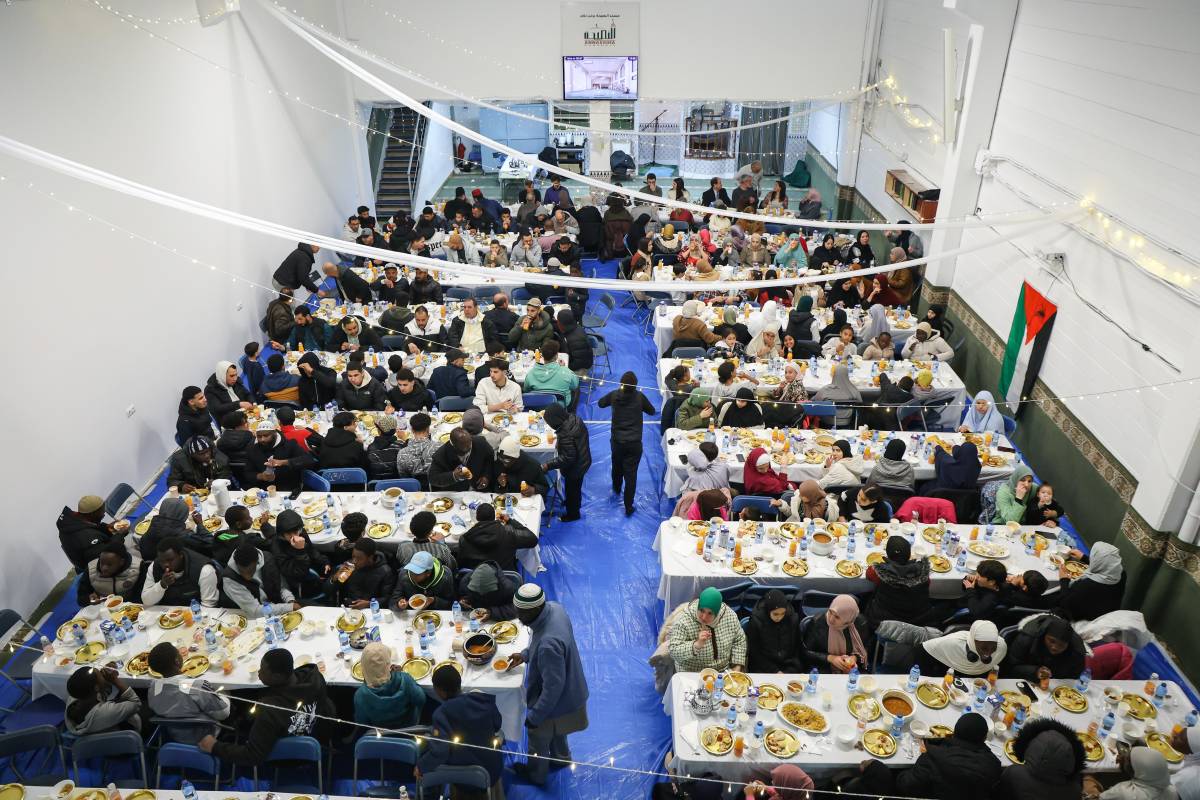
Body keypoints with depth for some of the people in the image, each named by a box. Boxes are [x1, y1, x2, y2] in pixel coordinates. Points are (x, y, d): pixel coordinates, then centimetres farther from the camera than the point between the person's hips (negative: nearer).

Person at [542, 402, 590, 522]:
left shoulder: (566, 435, -39)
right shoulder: (573, 418, -14)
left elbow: (567, 458, -31)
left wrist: (548, 465, -28)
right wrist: (559, 439, 9)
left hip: (574, 468, -8)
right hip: (583, 461, 8)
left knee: (571, 489, 18)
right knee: (575, 487, 32)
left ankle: (572, 514, 41)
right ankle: (574, 503, 57)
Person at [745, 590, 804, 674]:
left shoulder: (793, 619, -5)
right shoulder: (756, 622, -13)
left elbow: (797, 649, 5)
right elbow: (755, 653, -6)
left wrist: (790, 671, -7)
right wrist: (775, 671, -11)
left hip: (789, 668, 2)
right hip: (763, 668, -2)